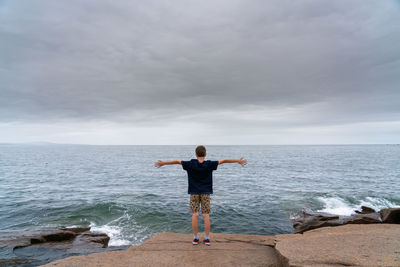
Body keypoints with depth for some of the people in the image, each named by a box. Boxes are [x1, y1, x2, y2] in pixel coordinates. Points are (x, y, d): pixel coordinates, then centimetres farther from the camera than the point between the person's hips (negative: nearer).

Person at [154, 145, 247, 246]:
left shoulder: (191, 164, -7)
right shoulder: (209, 164, -7)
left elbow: (177, 161, 0)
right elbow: (223, 161, -1)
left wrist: (163, 163, 12)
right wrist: (238, 161, 7)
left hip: (194, 193, 0)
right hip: (205, 192, 0)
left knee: (195, 214, 3)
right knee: (206, 215, 3)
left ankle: (195, 238, 8)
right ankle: (207, 238, 9)